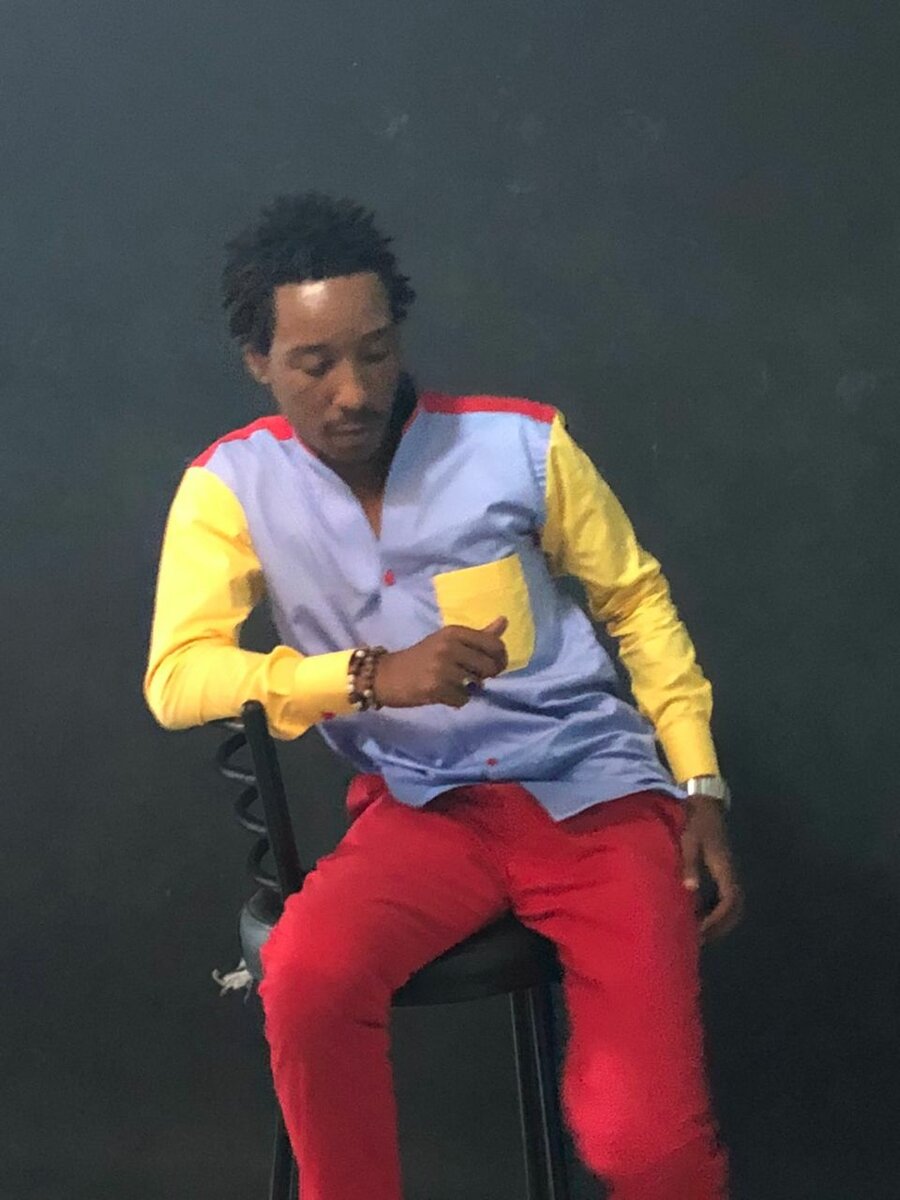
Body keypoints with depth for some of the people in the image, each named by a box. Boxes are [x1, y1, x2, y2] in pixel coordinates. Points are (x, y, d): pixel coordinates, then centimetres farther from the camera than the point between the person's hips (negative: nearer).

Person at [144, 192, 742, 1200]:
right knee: (303, 976, -32)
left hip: (595, 791, -1)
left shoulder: (520, 443, -5)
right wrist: (371, 675, -25)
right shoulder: (231, 484, -4)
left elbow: (635, 601, 7)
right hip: (422, 807, 1)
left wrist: (703, 788, 1)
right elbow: (176, 679, -13)